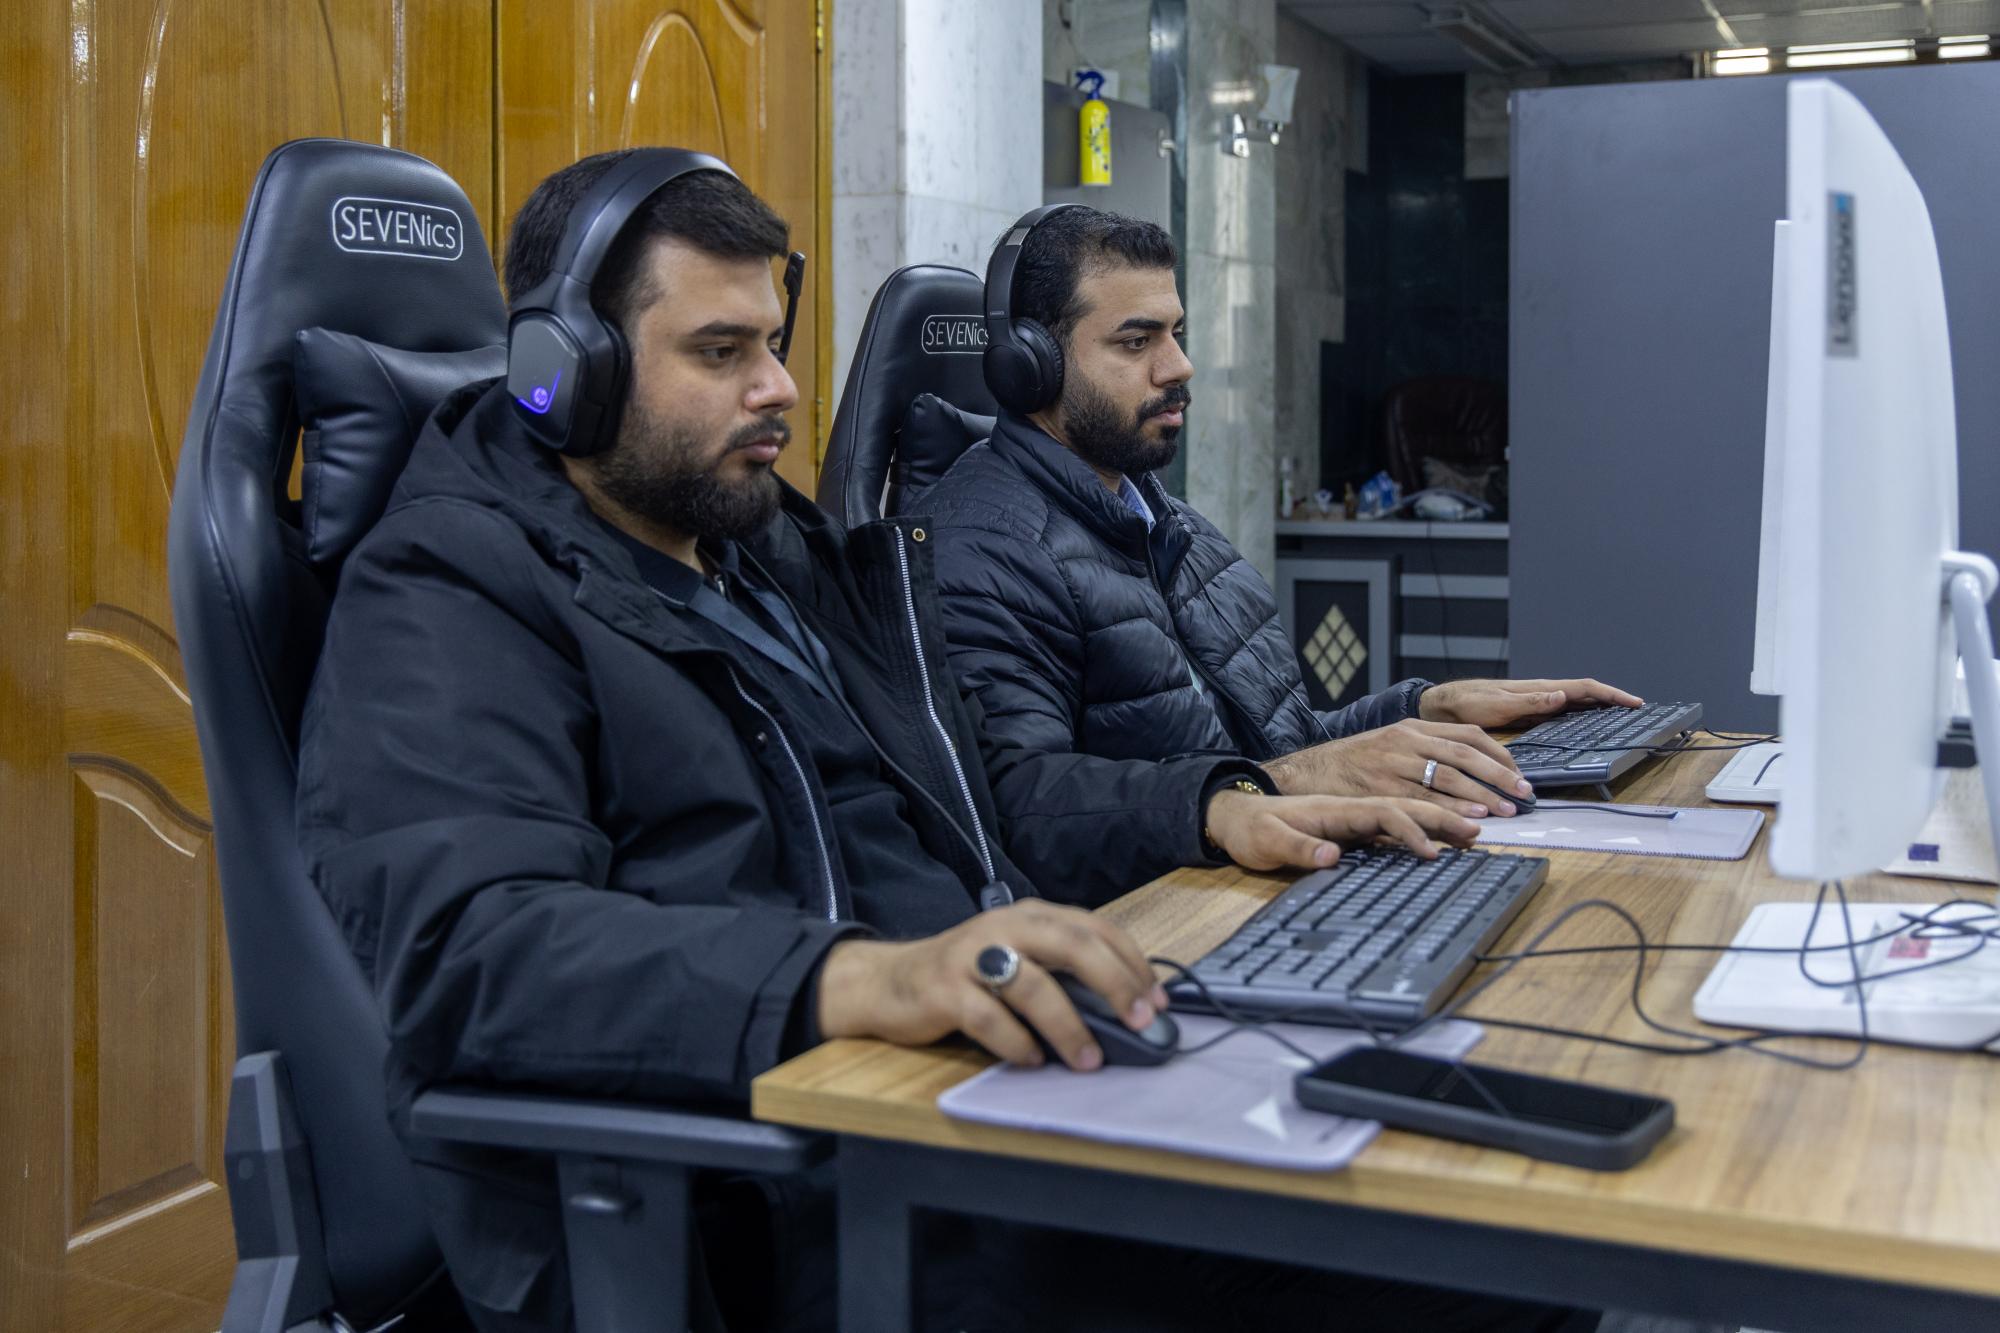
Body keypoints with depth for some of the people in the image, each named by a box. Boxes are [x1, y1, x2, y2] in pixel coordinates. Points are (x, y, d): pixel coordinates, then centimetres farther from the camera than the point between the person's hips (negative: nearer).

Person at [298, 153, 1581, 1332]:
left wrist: (1214, 811, 9)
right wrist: (858, 977, -37)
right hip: (753, 1220, -7)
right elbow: (470, 943, -23)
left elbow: (982, 787, 27)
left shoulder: (793, 557, 21)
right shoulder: (448, 606, -6)